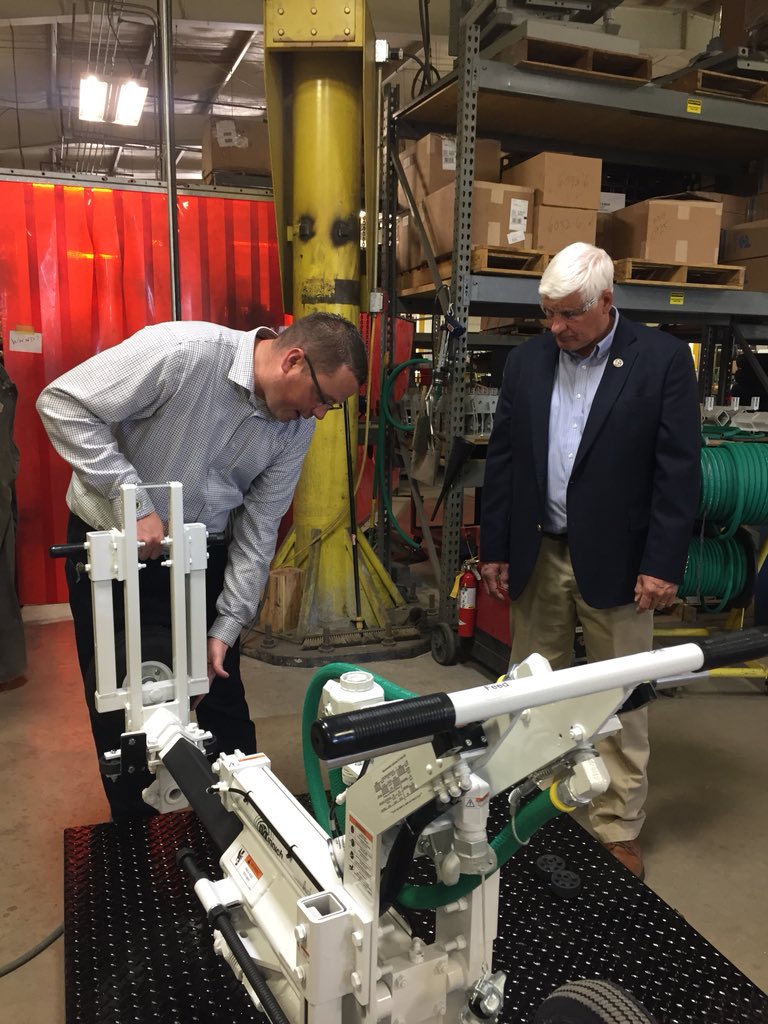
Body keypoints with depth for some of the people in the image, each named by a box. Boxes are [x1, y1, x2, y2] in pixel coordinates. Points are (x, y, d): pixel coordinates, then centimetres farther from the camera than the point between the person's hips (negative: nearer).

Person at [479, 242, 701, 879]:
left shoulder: (663, 359, -5)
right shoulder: (527, 361, 5)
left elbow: (679, 469, -8)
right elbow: (503, 460, 7)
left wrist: (663, 565, -12)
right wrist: (495, 549, 5)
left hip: (616, 561, -3)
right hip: (538, 556, 4)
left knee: (622, 701, 8)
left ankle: (619, 830, 25)